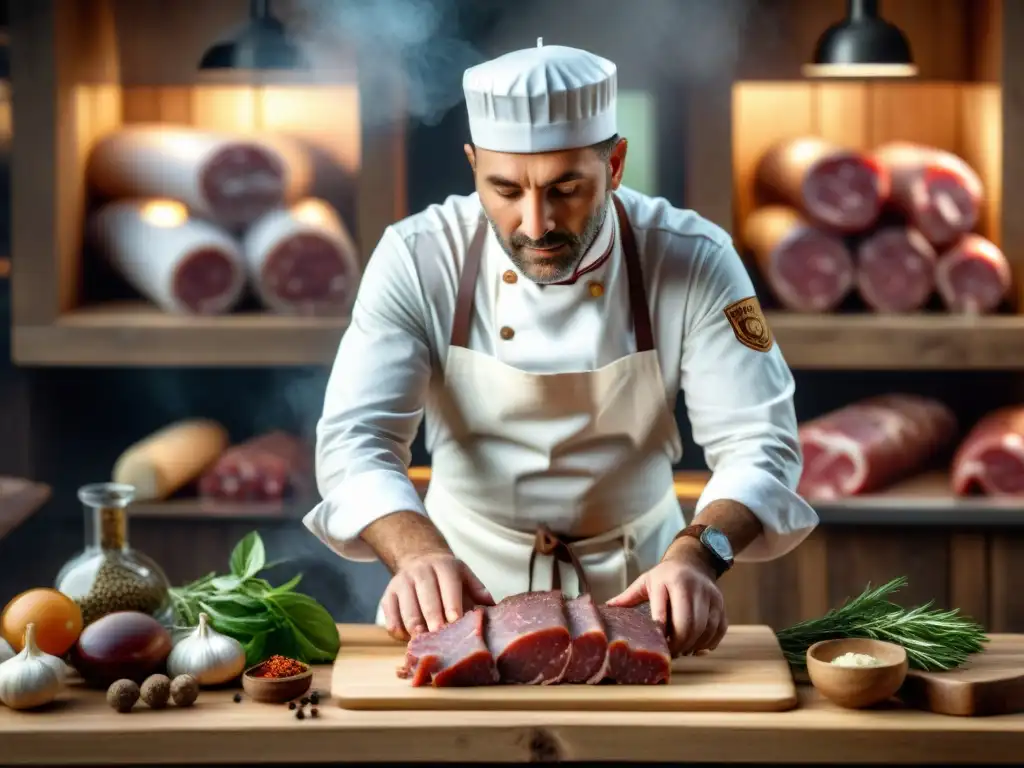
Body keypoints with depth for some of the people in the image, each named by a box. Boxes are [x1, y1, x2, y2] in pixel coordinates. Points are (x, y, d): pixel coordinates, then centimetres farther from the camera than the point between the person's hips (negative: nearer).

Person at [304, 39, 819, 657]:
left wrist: (696, 555, -36)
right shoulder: (418, 259, -13)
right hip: (466, 577, 1)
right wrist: (420, 554, -39)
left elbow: (759, 445, -15)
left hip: (634, 580, -1)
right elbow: (356, 441, -19)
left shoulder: (694, 262, -13)